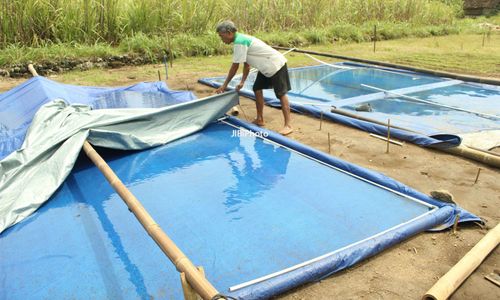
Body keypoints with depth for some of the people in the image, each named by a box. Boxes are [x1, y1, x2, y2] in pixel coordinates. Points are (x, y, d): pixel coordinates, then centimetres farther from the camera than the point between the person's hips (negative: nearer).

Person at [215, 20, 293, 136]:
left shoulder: (239, 42, -20)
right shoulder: (241, 39, 11)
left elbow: (234, 67, -18)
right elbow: (246, 64, 13)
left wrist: (224, 85, -9)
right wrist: (242, 82, 7)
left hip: (276, 65, -10)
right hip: (266, 67, 10)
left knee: (281, 93, -10)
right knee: (257, 89, 11)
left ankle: (288, 125, -10)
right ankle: (260, 119, 19)